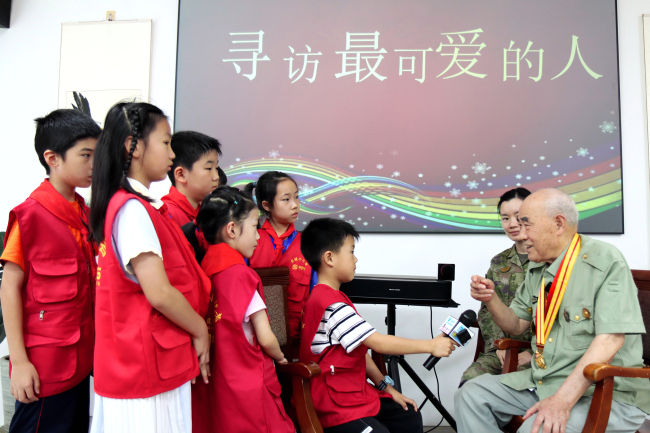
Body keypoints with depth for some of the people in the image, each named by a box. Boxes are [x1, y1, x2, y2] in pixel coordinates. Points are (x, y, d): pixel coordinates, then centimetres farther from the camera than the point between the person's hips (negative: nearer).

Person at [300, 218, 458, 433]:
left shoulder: (332, 297, 12)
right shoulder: (331, 304, -23)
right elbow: (378, 342, -23)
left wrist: (387, 387, 10)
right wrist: (430, 345, -14)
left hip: (355, 392, 10)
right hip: (337, 407, -10)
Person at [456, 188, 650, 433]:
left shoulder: (606, 261, -14)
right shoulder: (537, 270, 10)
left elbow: (610, 339, -23)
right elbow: (517, 325, 17)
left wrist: (562, 401, -29)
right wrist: (490, 299, -5)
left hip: (602, 391, -7)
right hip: (541, 381, 7)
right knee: (471, 394, -3)